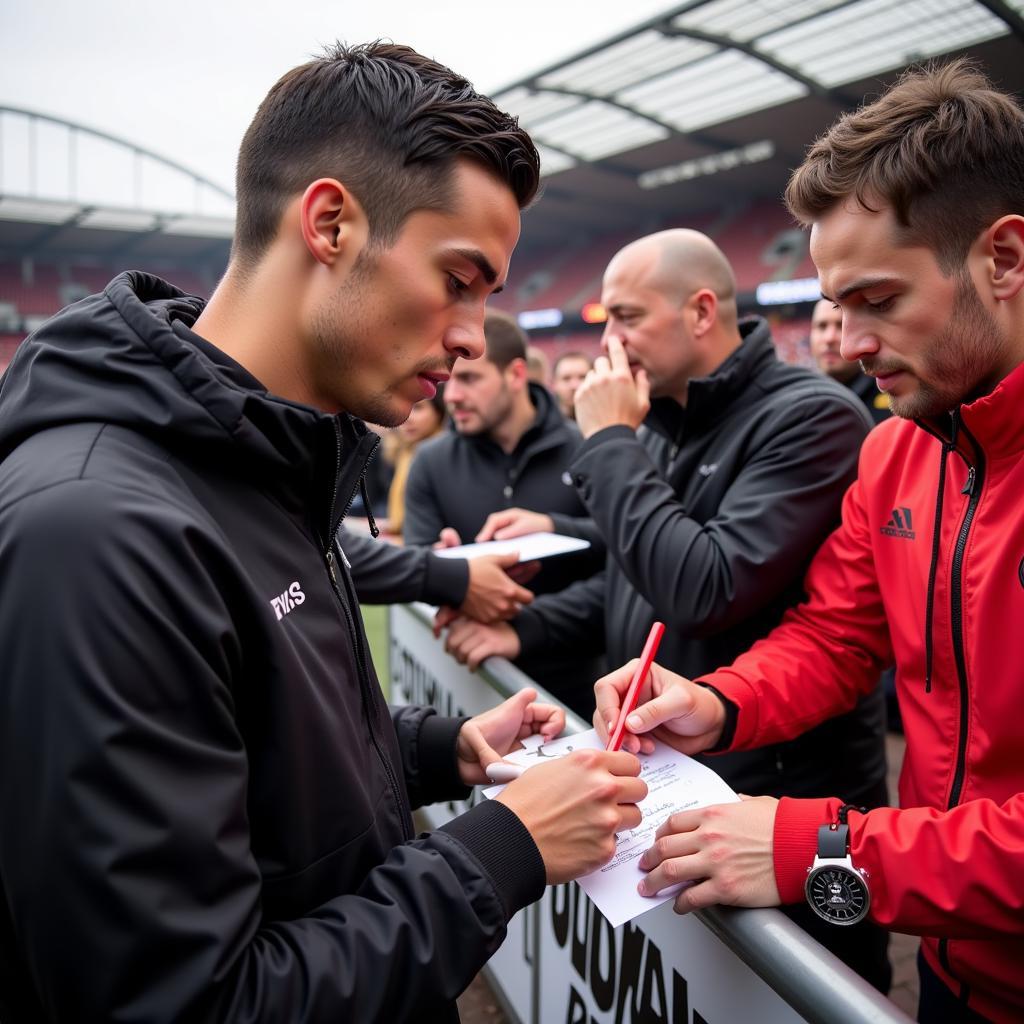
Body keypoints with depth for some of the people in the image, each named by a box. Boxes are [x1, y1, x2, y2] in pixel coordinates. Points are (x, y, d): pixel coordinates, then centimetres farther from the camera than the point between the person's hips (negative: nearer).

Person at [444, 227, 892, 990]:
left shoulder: (811, 417, -20)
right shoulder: (659, 423, 7)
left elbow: (706, 591, -31)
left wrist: (610, 444, -22)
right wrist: (525, 627, -1)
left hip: (783, 791, -7)